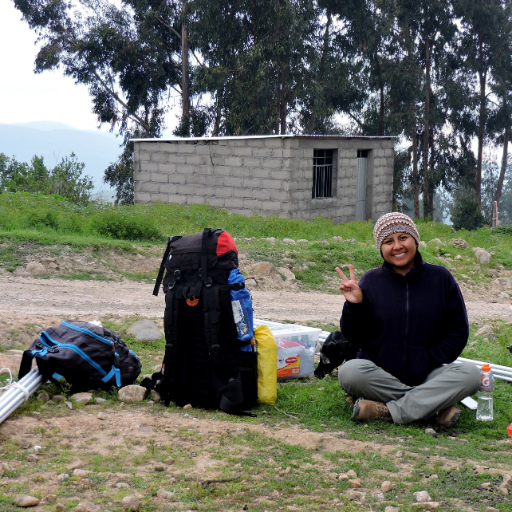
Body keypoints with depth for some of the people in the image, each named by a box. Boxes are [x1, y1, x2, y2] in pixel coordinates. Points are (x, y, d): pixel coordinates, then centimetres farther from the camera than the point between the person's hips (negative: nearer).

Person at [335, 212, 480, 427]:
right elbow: (353, 336, 2)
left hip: (426, 375, 1)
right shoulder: (370, 282, 3)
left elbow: (458, 330, 6)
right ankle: (435, 404, -26)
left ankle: (390, 411, -27)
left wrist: (430, 361, -6)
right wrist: (354, 305, -16)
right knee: (350, 372, -32)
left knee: (470, 374, -25)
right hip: (380, 374, -1)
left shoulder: (441, 278, 5)